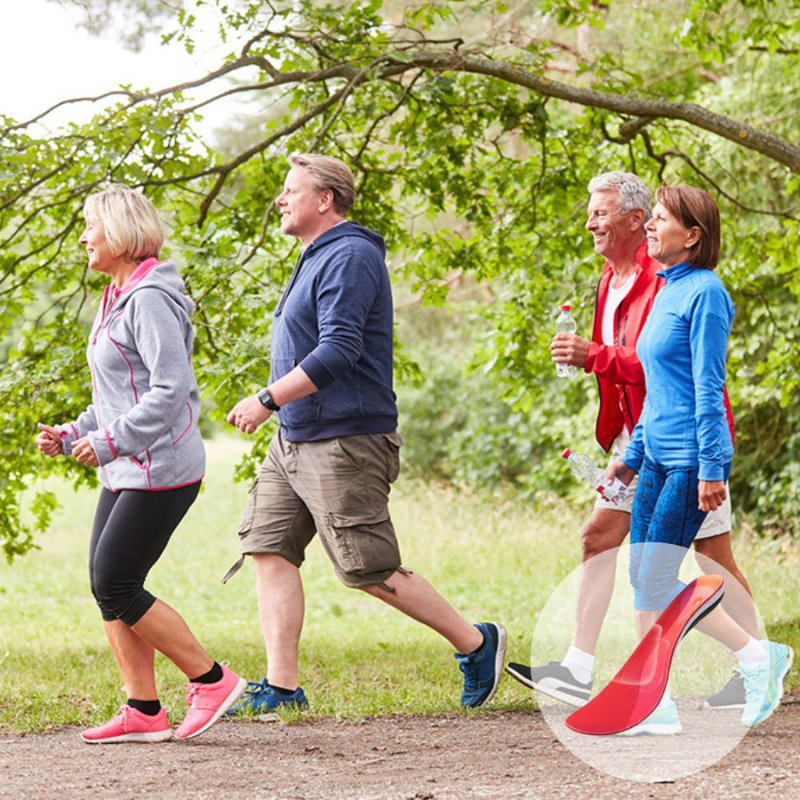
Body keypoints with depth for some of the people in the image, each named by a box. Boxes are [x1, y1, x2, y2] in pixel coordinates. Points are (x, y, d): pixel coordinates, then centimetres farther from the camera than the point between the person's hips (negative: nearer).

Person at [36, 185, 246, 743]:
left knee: (116, 587, -9)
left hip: (162, 468, -10)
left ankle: (212, 680, 0)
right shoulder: (118, 299, 17)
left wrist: (109, 442, -21)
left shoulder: (150, 299, -15)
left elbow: (171, 389, -23)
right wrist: (72, 435, 13)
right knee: (108, 587, 6)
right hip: (127, 469, 10)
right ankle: (144, 712, 9)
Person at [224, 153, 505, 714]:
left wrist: (268, 400, -23)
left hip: (343, 444, -10)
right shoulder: (317, 258, 18)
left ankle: (477, 643, 8)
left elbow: (339, 351, -24)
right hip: (294, 440, 10)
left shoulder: (349, 257, -15)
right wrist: (276, 408, 19)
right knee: (271, 550, 2)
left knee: (372, 572, -6)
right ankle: (282, 687, 3)